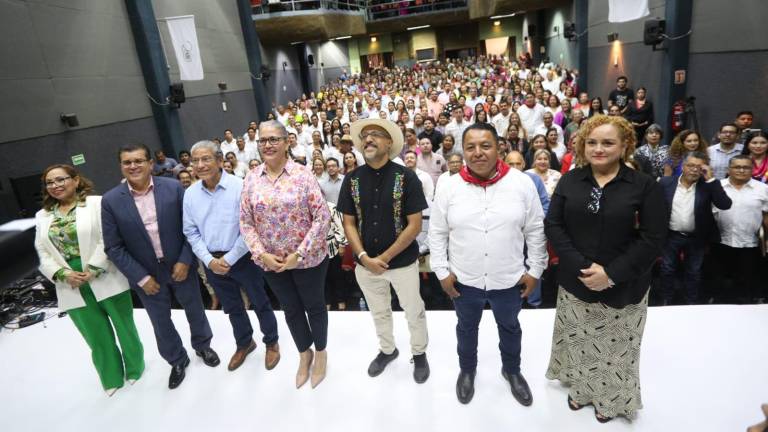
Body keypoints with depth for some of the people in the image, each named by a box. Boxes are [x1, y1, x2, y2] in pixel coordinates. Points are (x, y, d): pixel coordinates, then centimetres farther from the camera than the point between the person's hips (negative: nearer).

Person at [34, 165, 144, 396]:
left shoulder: (97, 203, -5)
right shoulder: (43, 216, 11)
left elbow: (108, 240, -12)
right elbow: (43, 254, 7)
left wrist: (93, 270, -18)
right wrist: (63, 275, -9)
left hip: (106, 280, -3)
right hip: (73, 287, 4)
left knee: (124, 327, 12)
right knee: (97, 336, 14)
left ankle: (134, 369, 33)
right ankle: (112, 377, 32)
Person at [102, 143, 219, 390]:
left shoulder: (173, 188, -11)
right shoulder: (111, 201, -10)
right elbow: (113, 248, -8)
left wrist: (185, 261, -12)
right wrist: (141, 278, -11)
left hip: (180, 265, 0)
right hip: (146, 274, 0)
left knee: (195, 310, 18)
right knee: (161, 323, 15)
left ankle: (203, 346, 46)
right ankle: (177, 360, 40)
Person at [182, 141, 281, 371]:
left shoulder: (239, 186, -17)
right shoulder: (190, 194, -2)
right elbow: (191, 232, 4)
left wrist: (229, 259, -15)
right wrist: (209, 260, -8)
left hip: (243, 258, -4)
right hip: (212, 262, 4)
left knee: (260, 303, 12)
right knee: (232, 307, 21)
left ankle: (271, 343, 35)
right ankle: (244, 343, 43)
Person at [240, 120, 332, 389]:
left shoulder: (302, 174, -13)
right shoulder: (251, 179, -2)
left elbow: (322, 216, -15)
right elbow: (245, 222, 1)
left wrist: (300, 254, -18)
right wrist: (262, 254, -11)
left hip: (308, 258, -3)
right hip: (271, 262, 3)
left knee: (314, 306, 16)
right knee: (291, 309, 20)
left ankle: (320, 352, 42)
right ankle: (304, 353, 45)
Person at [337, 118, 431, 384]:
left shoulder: (406, 177, -13)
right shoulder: (352, 179, -3)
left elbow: (415, 225, -14)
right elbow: (348, 223, 0)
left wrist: (385, 257, -16)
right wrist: (364, 257, -13)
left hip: (403, 262, -3)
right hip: (366, 263, 3)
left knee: (414, 312, 15)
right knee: (378, 312, 22)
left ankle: (419, 353, 41)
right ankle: (387, 350, 47)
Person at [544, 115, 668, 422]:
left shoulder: (645, 186, -6)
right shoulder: (570, 180, 0)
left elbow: (653, 238, -11)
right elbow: (553, 225, -5)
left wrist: (611, 273, -18)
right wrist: (581, 267, -17)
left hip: (623, 288, -2)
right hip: (575, 282, 2)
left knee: (615, 347, 12)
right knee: (578, 341, 16)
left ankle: (610, 398, 37)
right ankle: (581, 388, 41)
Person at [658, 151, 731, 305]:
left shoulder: (708, 186, -7)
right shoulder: (666, 182, -7)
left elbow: (725, 205, -19)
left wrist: (710, 179, -21)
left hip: (696, 239, 0)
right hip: (670, 236, 0)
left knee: (694, 273, 15)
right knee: (667, 270, 12)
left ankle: (692, 303, 31)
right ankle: (667, 301, 29)